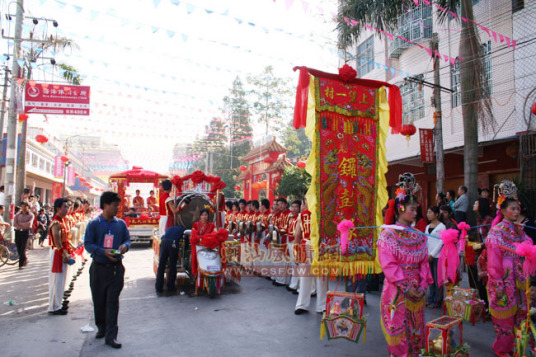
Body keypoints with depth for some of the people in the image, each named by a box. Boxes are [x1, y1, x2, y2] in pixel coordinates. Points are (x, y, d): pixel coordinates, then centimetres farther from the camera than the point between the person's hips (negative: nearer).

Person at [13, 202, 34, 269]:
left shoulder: (31, 215, 3)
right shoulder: (17, 215, 13)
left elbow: (29, 224, -12)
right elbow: (14, 224, 0)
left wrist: (20, 224, -4)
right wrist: (22, 226, -12)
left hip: (25, 232, -4)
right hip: (18, 232, 4)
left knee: (23, 249, -9)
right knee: (19, 249, 5)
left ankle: (21, 264, -3)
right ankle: (25, 259, 28)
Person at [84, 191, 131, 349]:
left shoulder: (121, 224, 5)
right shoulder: (94, 224, -3)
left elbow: (127, 239, 13)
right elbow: (88, 243, -6)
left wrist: (125, 246, -11)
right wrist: (104, 252, -19)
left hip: (116, 267, 1)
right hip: (98, 267, -1)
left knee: (113, 301, -2)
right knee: (99, 300, 11)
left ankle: (111, 335, 2)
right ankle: (101, 327, 33)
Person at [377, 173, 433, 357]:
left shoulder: (419, 236, 9)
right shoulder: (387, 235, -8)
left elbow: (424, 262, 8)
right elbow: (388, 265, -13)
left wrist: (423, 286, -5)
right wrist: (407, 287, -15)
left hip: (417, 292, 5)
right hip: (396, 291, -5)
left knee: (416, 331, 13)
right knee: (398, 331, 3)